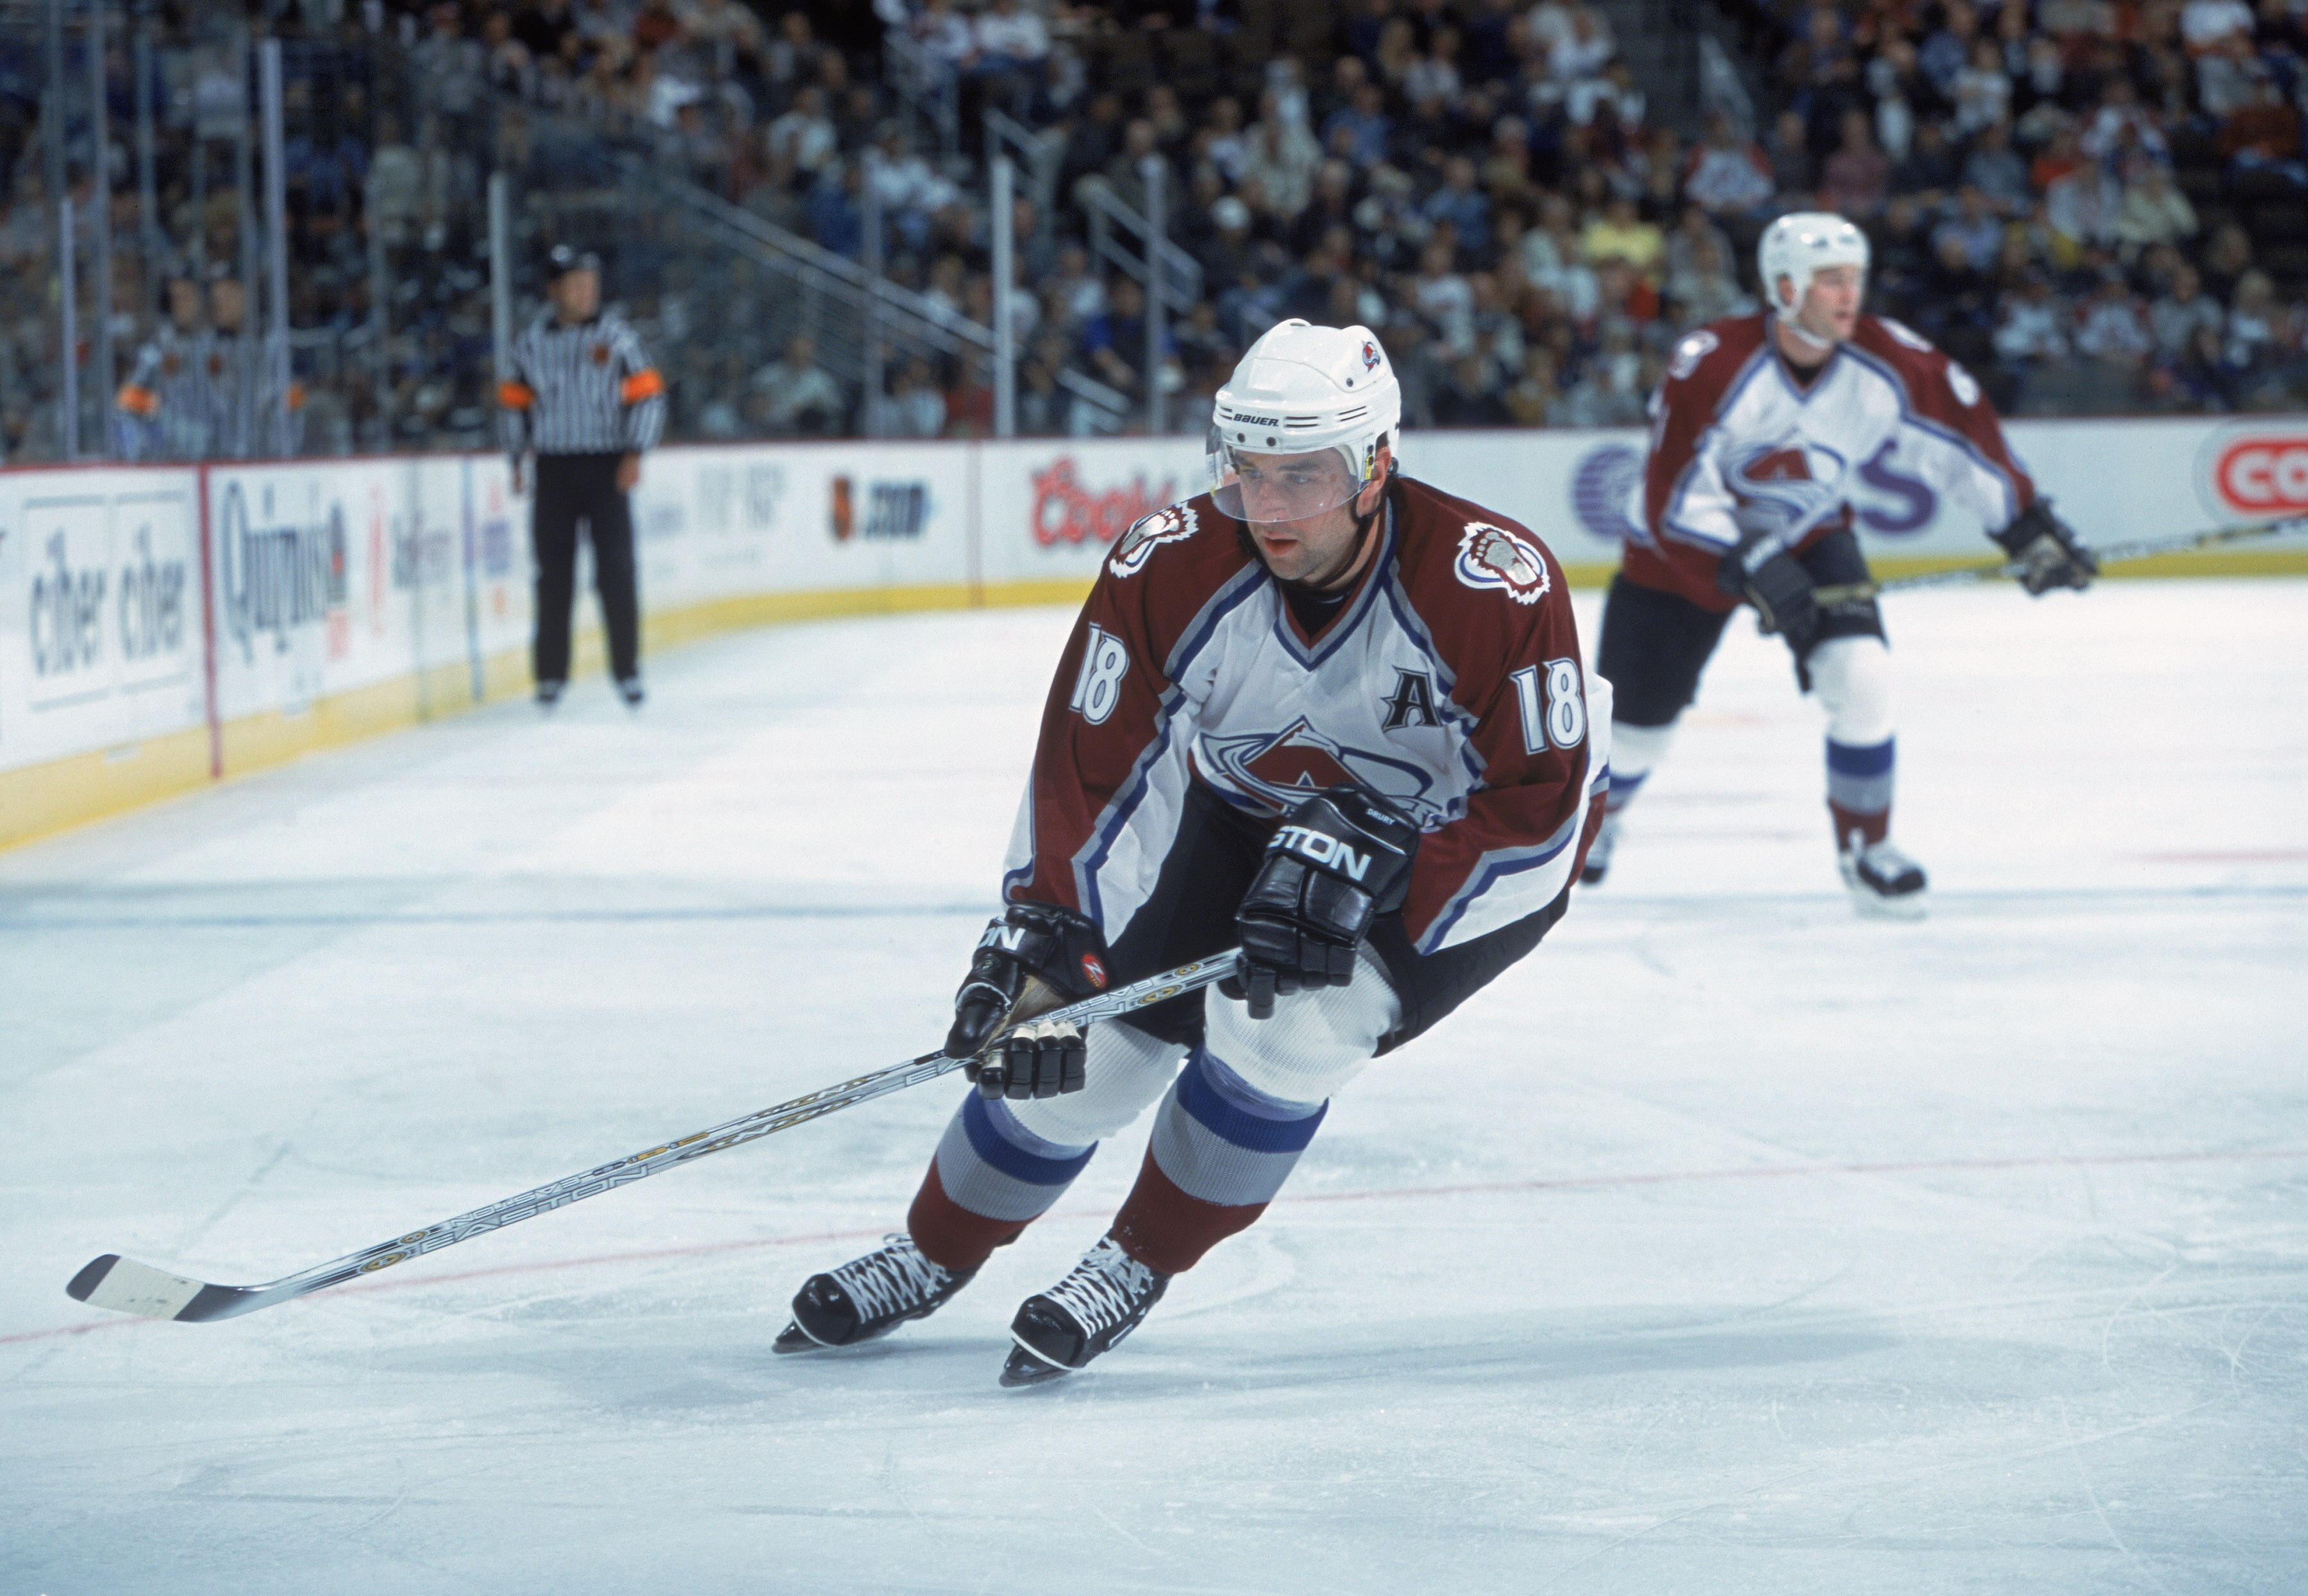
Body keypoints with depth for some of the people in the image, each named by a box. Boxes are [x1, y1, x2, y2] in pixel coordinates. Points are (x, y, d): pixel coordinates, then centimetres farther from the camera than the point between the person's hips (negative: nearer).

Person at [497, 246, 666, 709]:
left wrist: (634, 454, -8)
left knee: (615, 569, -4)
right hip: (554, 469, 1)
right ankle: (551, 673, 9)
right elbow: (514, 399, 13)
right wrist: (517, 458, 8)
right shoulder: (532, 341, 3)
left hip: (606, 467, -1)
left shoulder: (616, 335, -1)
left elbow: (647, 394, 1)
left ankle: (627, 669, 6)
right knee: (554, 572, 2)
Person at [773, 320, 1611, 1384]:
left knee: (1286, 1019, -26)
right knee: (1088, 1028, -3)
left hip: (1456, 842, -3)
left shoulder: (1493, 586, -34)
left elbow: (1539, 806, -29)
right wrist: (1042, 942, -30)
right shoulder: (1172, 566, -25)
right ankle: (932, 1256, 23)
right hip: (1245, 816, 4)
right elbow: (1085, 766, -20)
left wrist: (1366, 871, -37)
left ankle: (1138, 1268, -2)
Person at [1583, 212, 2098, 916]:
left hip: (1810, 536, 3)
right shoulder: (1711, 365, -33)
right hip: (1688, 545, -3)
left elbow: (1961, 436, -9)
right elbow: (1676, 500, -30)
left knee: (1861, 674, -19)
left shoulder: (1887, 363, -22)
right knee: (1639, 714, 7)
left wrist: (2029, 530, -13)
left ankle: (1866, 847, 0)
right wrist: (1752, 568, -36)